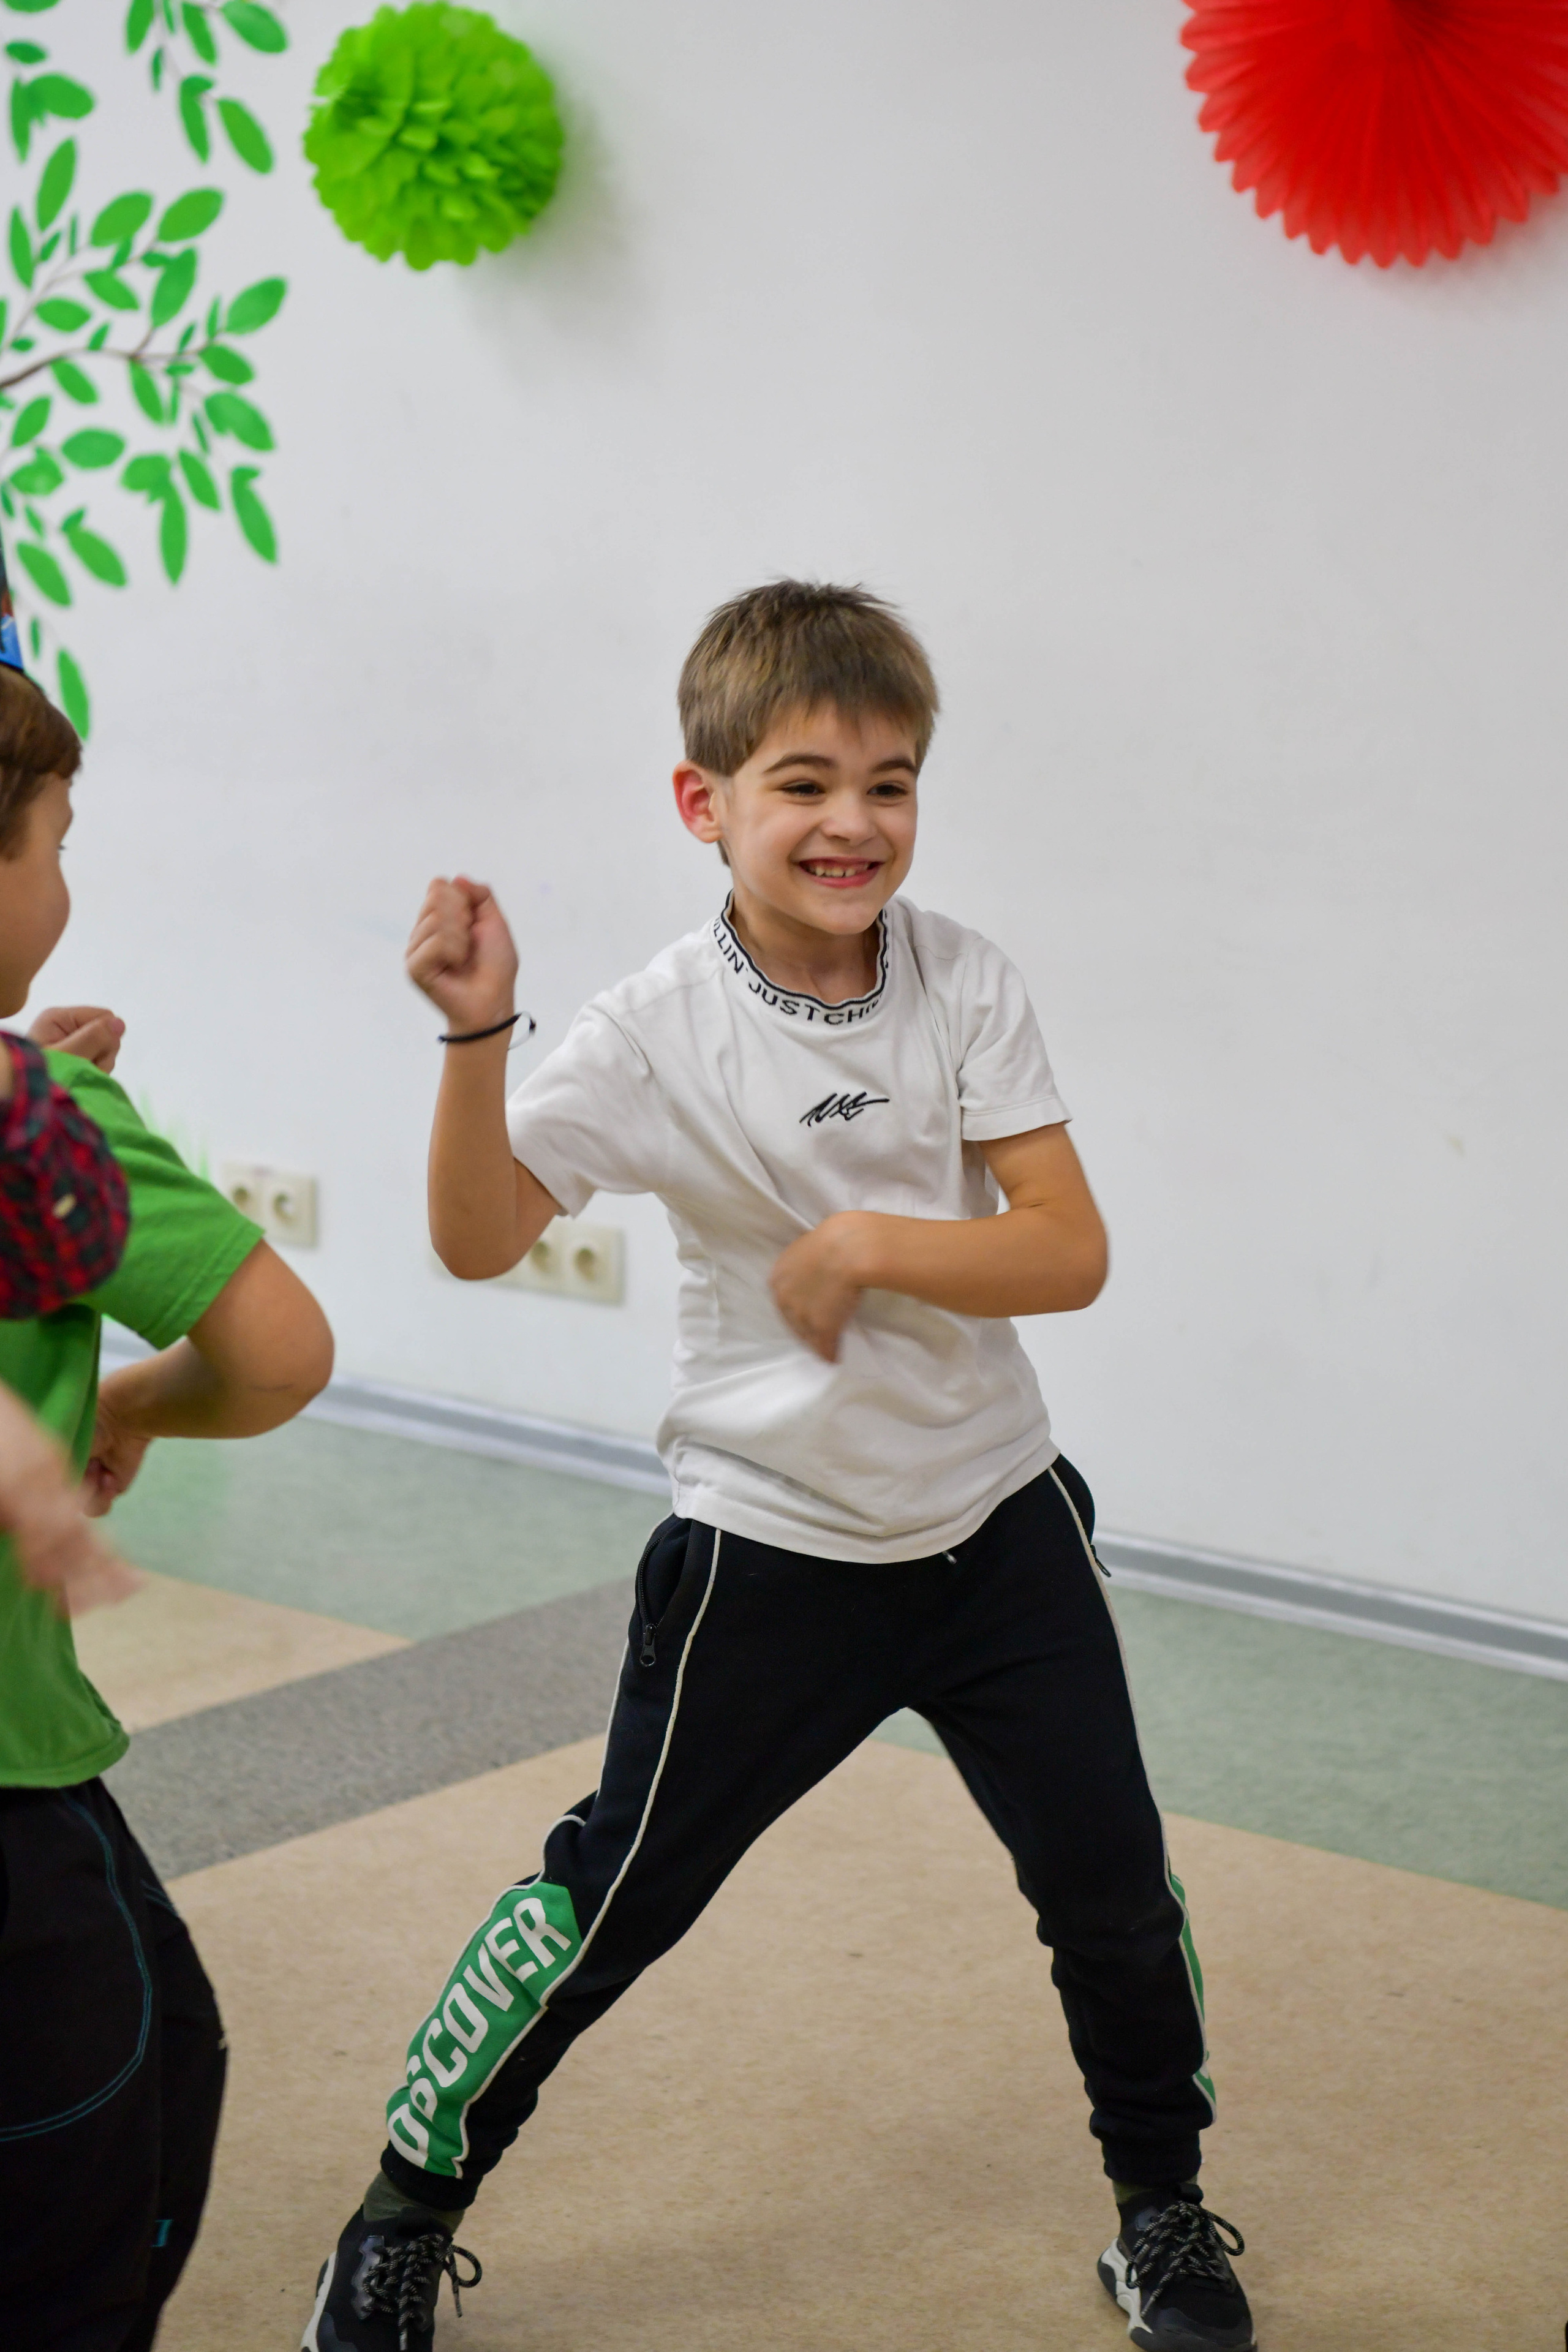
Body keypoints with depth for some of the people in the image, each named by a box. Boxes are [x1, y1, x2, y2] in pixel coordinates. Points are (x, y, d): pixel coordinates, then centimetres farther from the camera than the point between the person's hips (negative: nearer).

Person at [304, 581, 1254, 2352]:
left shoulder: (966, 982, -8)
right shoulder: (656, 1033, -13)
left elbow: (1070, 1254, -12)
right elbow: (479, 1240, -20)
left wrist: (869, 1243, -24)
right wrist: (475, 1035, -32)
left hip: (993, 1515, 3)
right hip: (768, 1543, -2)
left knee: (1116, 1887, 8)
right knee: (613, 1896, 4)